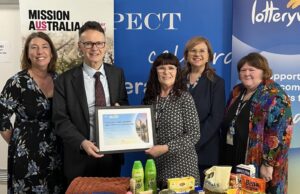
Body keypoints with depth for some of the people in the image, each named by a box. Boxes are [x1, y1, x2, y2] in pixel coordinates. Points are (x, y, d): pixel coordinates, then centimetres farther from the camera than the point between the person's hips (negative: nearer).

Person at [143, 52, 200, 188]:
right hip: (155, 165, 4)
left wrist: (166, 148, -18)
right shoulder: (149, 98, 5)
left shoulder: (185, 98, -8)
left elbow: (194, 135, -11)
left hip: (181, 166, -4)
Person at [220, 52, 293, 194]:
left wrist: (268, 164, -20)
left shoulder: (274, 96, -12)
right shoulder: (237, 91, 10)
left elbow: (279, 133, -18)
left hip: (256, 164, -6)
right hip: (232, 160, 7)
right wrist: (224, 155, 14)